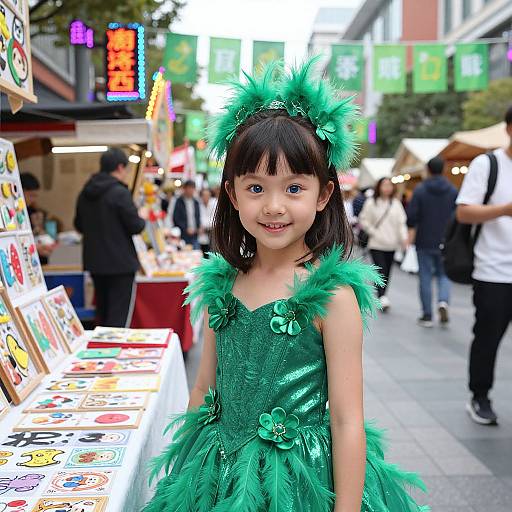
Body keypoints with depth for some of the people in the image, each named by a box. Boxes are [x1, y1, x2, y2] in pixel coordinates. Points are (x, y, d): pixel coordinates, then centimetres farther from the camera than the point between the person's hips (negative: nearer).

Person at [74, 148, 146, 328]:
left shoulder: (85, 193, 7)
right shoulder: (120, 193, -16)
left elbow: (79, 225, 16)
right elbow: (135, 226, -14)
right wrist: (143, 220, 6)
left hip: (94, 261, 7)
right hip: (120, 262, -7)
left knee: (102, 311, 18)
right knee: (118, 313, -3)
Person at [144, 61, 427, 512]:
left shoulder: (330, 293, -17)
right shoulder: (220, 285, -2)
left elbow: (347, 421, -15)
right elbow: (204, 390, 8)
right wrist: (184, 471, 11)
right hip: (220, 475, 4)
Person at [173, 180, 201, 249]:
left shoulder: (195, 202, 14)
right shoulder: (179, 202, -4)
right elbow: (175, 218, -8)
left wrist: (199, 227, 3)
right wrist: (186, 229, -14)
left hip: (194, 235, 5)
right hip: (183, 236, -5)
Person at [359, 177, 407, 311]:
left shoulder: (396, 203, 7)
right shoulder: (371, 203, -1)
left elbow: (401, 222, 5)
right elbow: (363, 220, 3)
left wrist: (404, 237, -8)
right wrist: (373, 232, -6)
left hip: (391, 244, 3)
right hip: (376, 244, -3)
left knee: (387, 272, 9)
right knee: (381, 270, -16)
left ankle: (382, 298, 20)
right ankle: (382, 297, -21)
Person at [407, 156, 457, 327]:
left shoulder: (420, 190, -8)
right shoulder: (453, 190, 0)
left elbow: (411, 215, -10)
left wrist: (411, 230, 6)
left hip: (424, 241, -2)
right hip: (445, 241, 2)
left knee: (425, 277, 6)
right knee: (443, 274, 14)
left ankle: (427, 315, 8)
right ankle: (443, 302, -12)